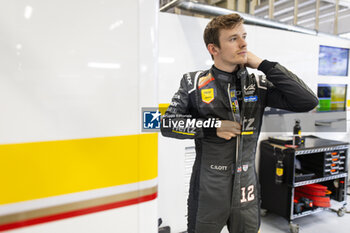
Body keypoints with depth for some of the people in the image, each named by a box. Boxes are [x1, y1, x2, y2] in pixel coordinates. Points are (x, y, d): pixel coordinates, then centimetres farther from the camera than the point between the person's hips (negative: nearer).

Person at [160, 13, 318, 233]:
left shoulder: (257, 84, -2)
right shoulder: (194, 83, -7)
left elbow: (308, 101, -10)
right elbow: (168, 123, -8)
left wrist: (263, 65, -12)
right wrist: (213, 126, -17)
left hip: (246, 187, 3)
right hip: (208, 190, -2)